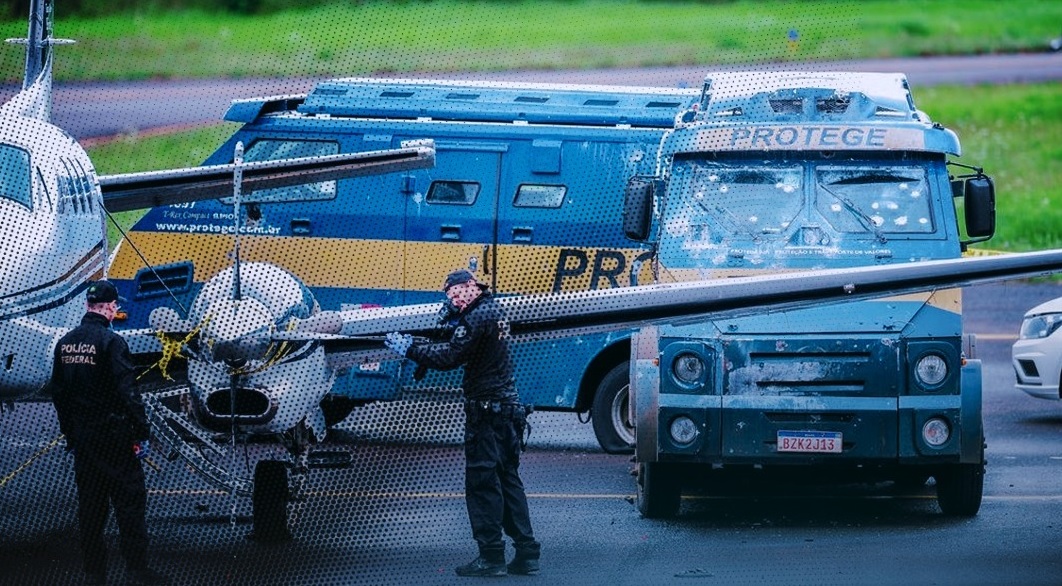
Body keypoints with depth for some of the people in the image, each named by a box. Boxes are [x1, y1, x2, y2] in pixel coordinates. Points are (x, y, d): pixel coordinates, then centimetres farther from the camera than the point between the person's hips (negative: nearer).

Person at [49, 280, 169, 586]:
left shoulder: (65, 343, 6)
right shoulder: (110, 342, -15)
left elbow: (58, 393, 13)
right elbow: (127, 393, -18)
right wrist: (142, 434, -12)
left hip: (82, 439, 7)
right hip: (114, 439, -7)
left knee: (90, 506, 11)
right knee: (130, 502, -3)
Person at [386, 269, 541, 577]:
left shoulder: (478, 317, -17)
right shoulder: (493, 311, 15)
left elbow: (450, 357, -21)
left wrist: (409, 349, -12)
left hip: (486, 409, -10)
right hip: (508, 408, 10)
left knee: (482, 483, -5)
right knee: (507, 480, 13)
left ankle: (491, 557, -6)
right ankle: (526, 554, 11)